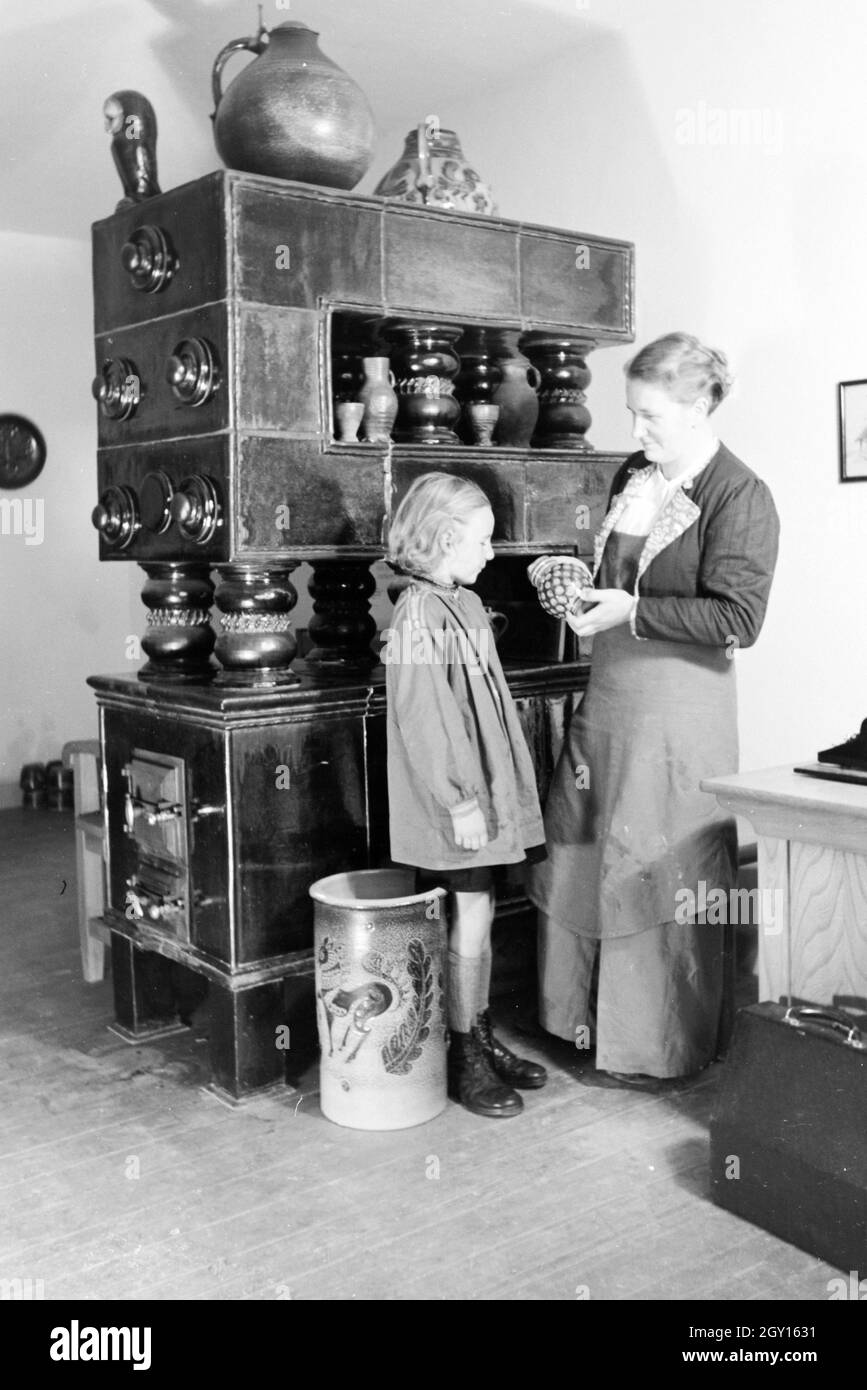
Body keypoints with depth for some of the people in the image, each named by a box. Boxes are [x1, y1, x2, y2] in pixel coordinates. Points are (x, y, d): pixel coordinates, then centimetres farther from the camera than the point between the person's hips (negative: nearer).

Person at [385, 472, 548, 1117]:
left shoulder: (467, 605, 13)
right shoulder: (419, 615, -16)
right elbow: (424, 719, -21)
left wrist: (505, 784, 20)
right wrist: (458, 801, -21)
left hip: (485, 788, 9)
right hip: (454, 802, -9)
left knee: (479, 913, 15)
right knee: (471, 914, -2)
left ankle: (482, 1037, 28)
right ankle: (464, 1059, 12)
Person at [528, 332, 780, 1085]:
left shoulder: (740, 496, -10)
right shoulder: (633, 478, 11)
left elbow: (738, 619, -17)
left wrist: (633, 611, -20)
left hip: (681, 703, -7)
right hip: (608, 694, 7)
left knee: (665, 879, 3)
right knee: (576, 860, 12)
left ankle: (667, 1048, 22)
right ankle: (587, 1017, 31)